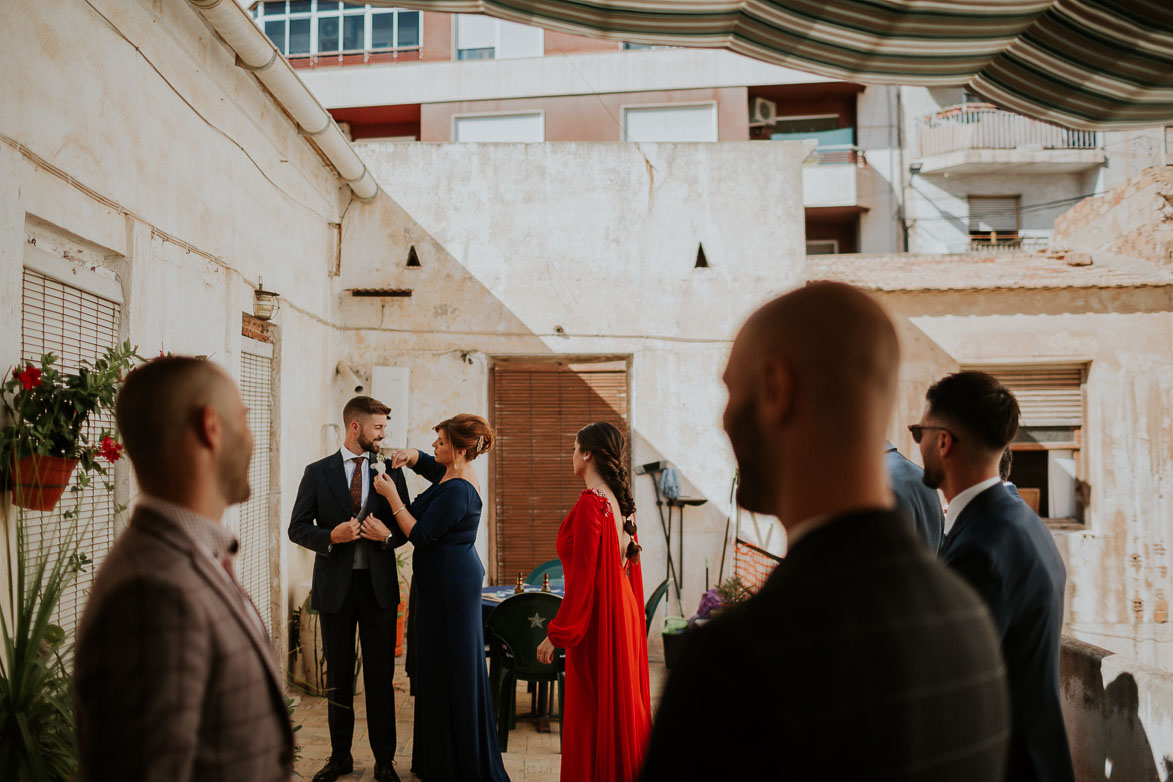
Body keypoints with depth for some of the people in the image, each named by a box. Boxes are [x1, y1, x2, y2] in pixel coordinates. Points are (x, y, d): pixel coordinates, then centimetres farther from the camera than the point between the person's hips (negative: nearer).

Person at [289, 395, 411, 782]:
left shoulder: (391, 472, 5)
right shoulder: (317, 473, 1)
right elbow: (297, 528, 0)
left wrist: (387, 535, -14)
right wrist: (331, 536, -18)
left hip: (379, 585, 0)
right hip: (335, 586, 0)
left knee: (381, 676, 5)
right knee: (338, 675, 12)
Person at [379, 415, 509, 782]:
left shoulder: (456, 491, -22)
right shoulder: (454, 475, 9)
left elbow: (419, 534, -21)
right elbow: (423, 460, 25)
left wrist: (391, 495, -16)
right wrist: (407, 456, 3)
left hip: (450, 585, -11)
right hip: (452, 580, 11)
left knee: (453, 670, -2)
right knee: (441, 666, 18)